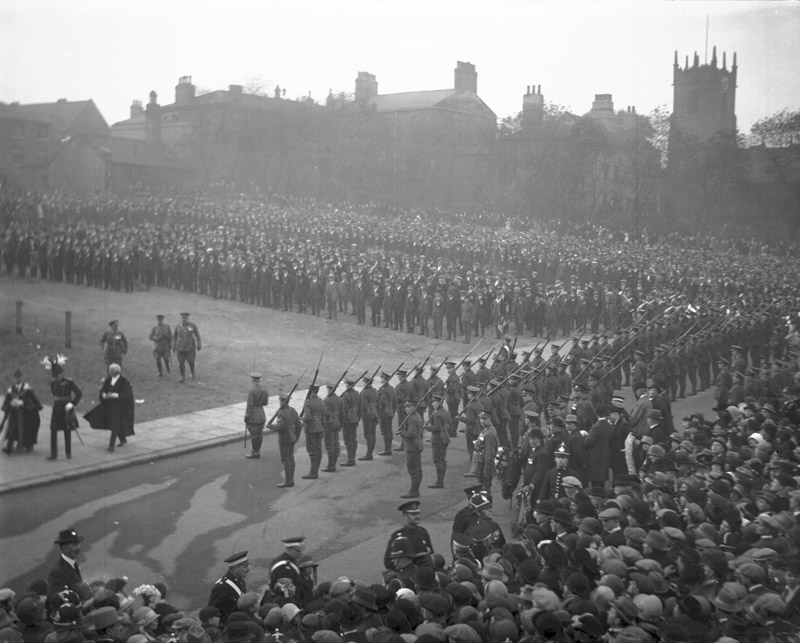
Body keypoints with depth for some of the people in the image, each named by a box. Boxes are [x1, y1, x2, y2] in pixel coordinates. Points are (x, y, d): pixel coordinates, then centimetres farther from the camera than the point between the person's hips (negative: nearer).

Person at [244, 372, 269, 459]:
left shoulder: (252, 391, -20)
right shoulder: (265, 390, -2)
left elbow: (249, 406, -17)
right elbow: (266, 403, 8)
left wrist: (246, 418, -10)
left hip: (253, 416, -6)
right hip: (262, 414, 6)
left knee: (253, 435, 2)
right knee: (260, 434, 13)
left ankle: (254, 453, 8)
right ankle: (257, 451, 23)